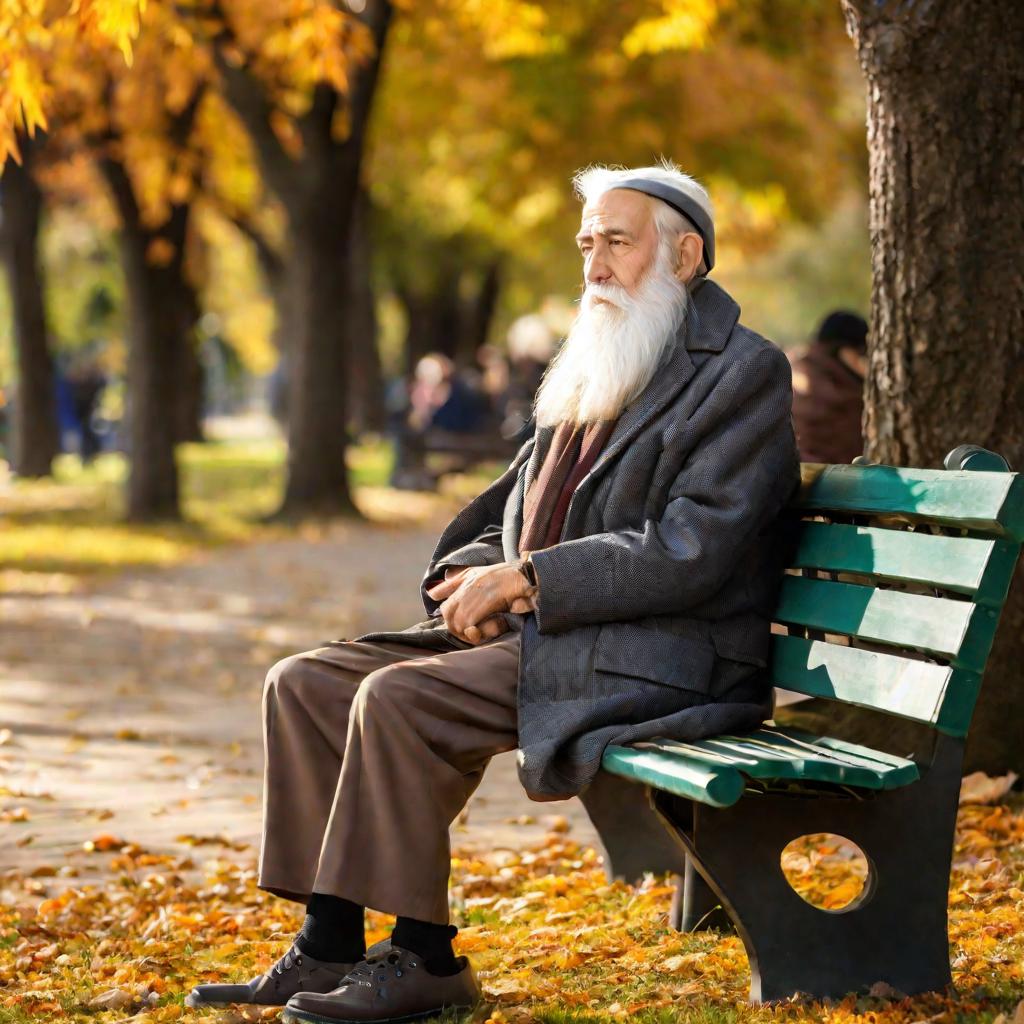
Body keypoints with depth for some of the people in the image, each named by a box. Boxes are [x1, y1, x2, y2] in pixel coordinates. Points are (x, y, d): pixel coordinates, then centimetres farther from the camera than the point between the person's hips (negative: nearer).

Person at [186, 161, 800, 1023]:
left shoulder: (742, 374, -6)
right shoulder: (588, 377, 20)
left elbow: (689, 554, -17)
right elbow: (513, 522, 23)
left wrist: (523, 580, -17)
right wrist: (473, 578, -1)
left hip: (652, 661, -9)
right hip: (534, 634, 9)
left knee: (399, 699, -27)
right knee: (306, 683, -3)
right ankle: (328, 949, -1)